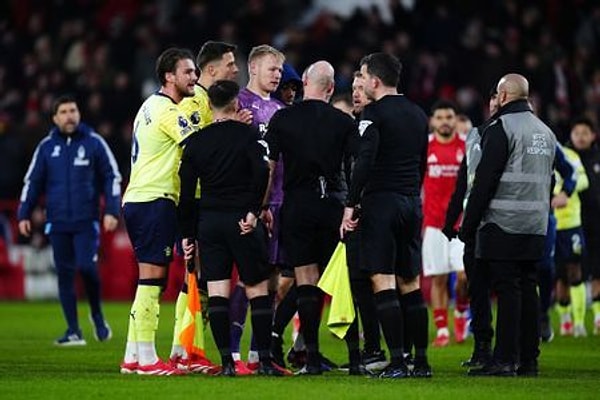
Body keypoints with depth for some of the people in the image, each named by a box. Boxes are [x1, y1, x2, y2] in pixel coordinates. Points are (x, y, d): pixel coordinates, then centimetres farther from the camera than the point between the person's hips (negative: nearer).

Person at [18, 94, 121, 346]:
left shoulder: (94, 143, 2)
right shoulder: (47, 146, 9)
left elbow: (112, 177, 4)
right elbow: (33, 181, 14)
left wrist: (112, 211, -5)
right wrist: (24, 214, 7)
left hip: (87, 221, -3)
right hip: (57, 222, 3)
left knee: (86, 267, -15)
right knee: (64, 274, 1)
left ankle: (97, 314, 11)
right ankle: (73, 331, 6)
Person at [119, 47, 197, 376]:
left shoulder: (153, 106, 20)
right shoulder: (166, 110, -11)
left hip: (138, 200, 10)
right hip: (154, 200, -10)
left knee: (149, 281, 12)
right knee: (153, 278, -10)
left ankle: (132, 357, 13)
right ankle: (146, 359, -11)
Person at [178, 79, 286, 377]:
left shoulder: (196, 141, 6)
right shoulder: (248, 135, -3)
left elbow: (186, 191, 6)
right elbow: (261, 172, -18)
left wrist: (188, 234, 12)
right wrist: (254, 211, -11)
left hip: (209, 221, 3)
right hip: (242, 222, -3)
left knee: (217, 293, 2)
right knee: (258, 290, 5)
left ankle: (227, 361, -4)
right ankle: (264, 360, 3)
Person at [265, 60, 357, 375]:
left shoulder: (282, 119, 0)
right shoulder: (344, 122, 1)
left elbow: (268, 166, -3)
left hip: (298, 204, -1)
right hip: (335, 204, 1)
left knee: (306, 280, 1)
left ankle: (312, 356, -4)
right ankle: (354, 354, 8)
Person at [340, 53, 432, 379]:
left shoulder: (374, 113, -8)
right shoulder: (418, 115, 14)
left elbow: (364, 162, -18)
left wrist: (350, 205, -16)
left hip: (381, 202, -7)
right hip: (411, 204, 7)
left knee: (383, 283, -7)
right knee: (411, 284, 10)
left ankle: (396, 362, -12)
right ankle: (421, 360, 9)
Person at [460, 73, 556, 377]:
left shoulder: (501, 129, -10)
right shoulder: (546, 132, 17)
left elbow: (484, 181, -13)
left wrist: (468, 226, -10)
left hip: (503, 225, -7)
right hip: (536, 227, 7)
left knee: (507, 290, -8)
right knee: (527, 289, 9)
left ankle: (505, 360, -10)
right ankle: (528, 361, 9)